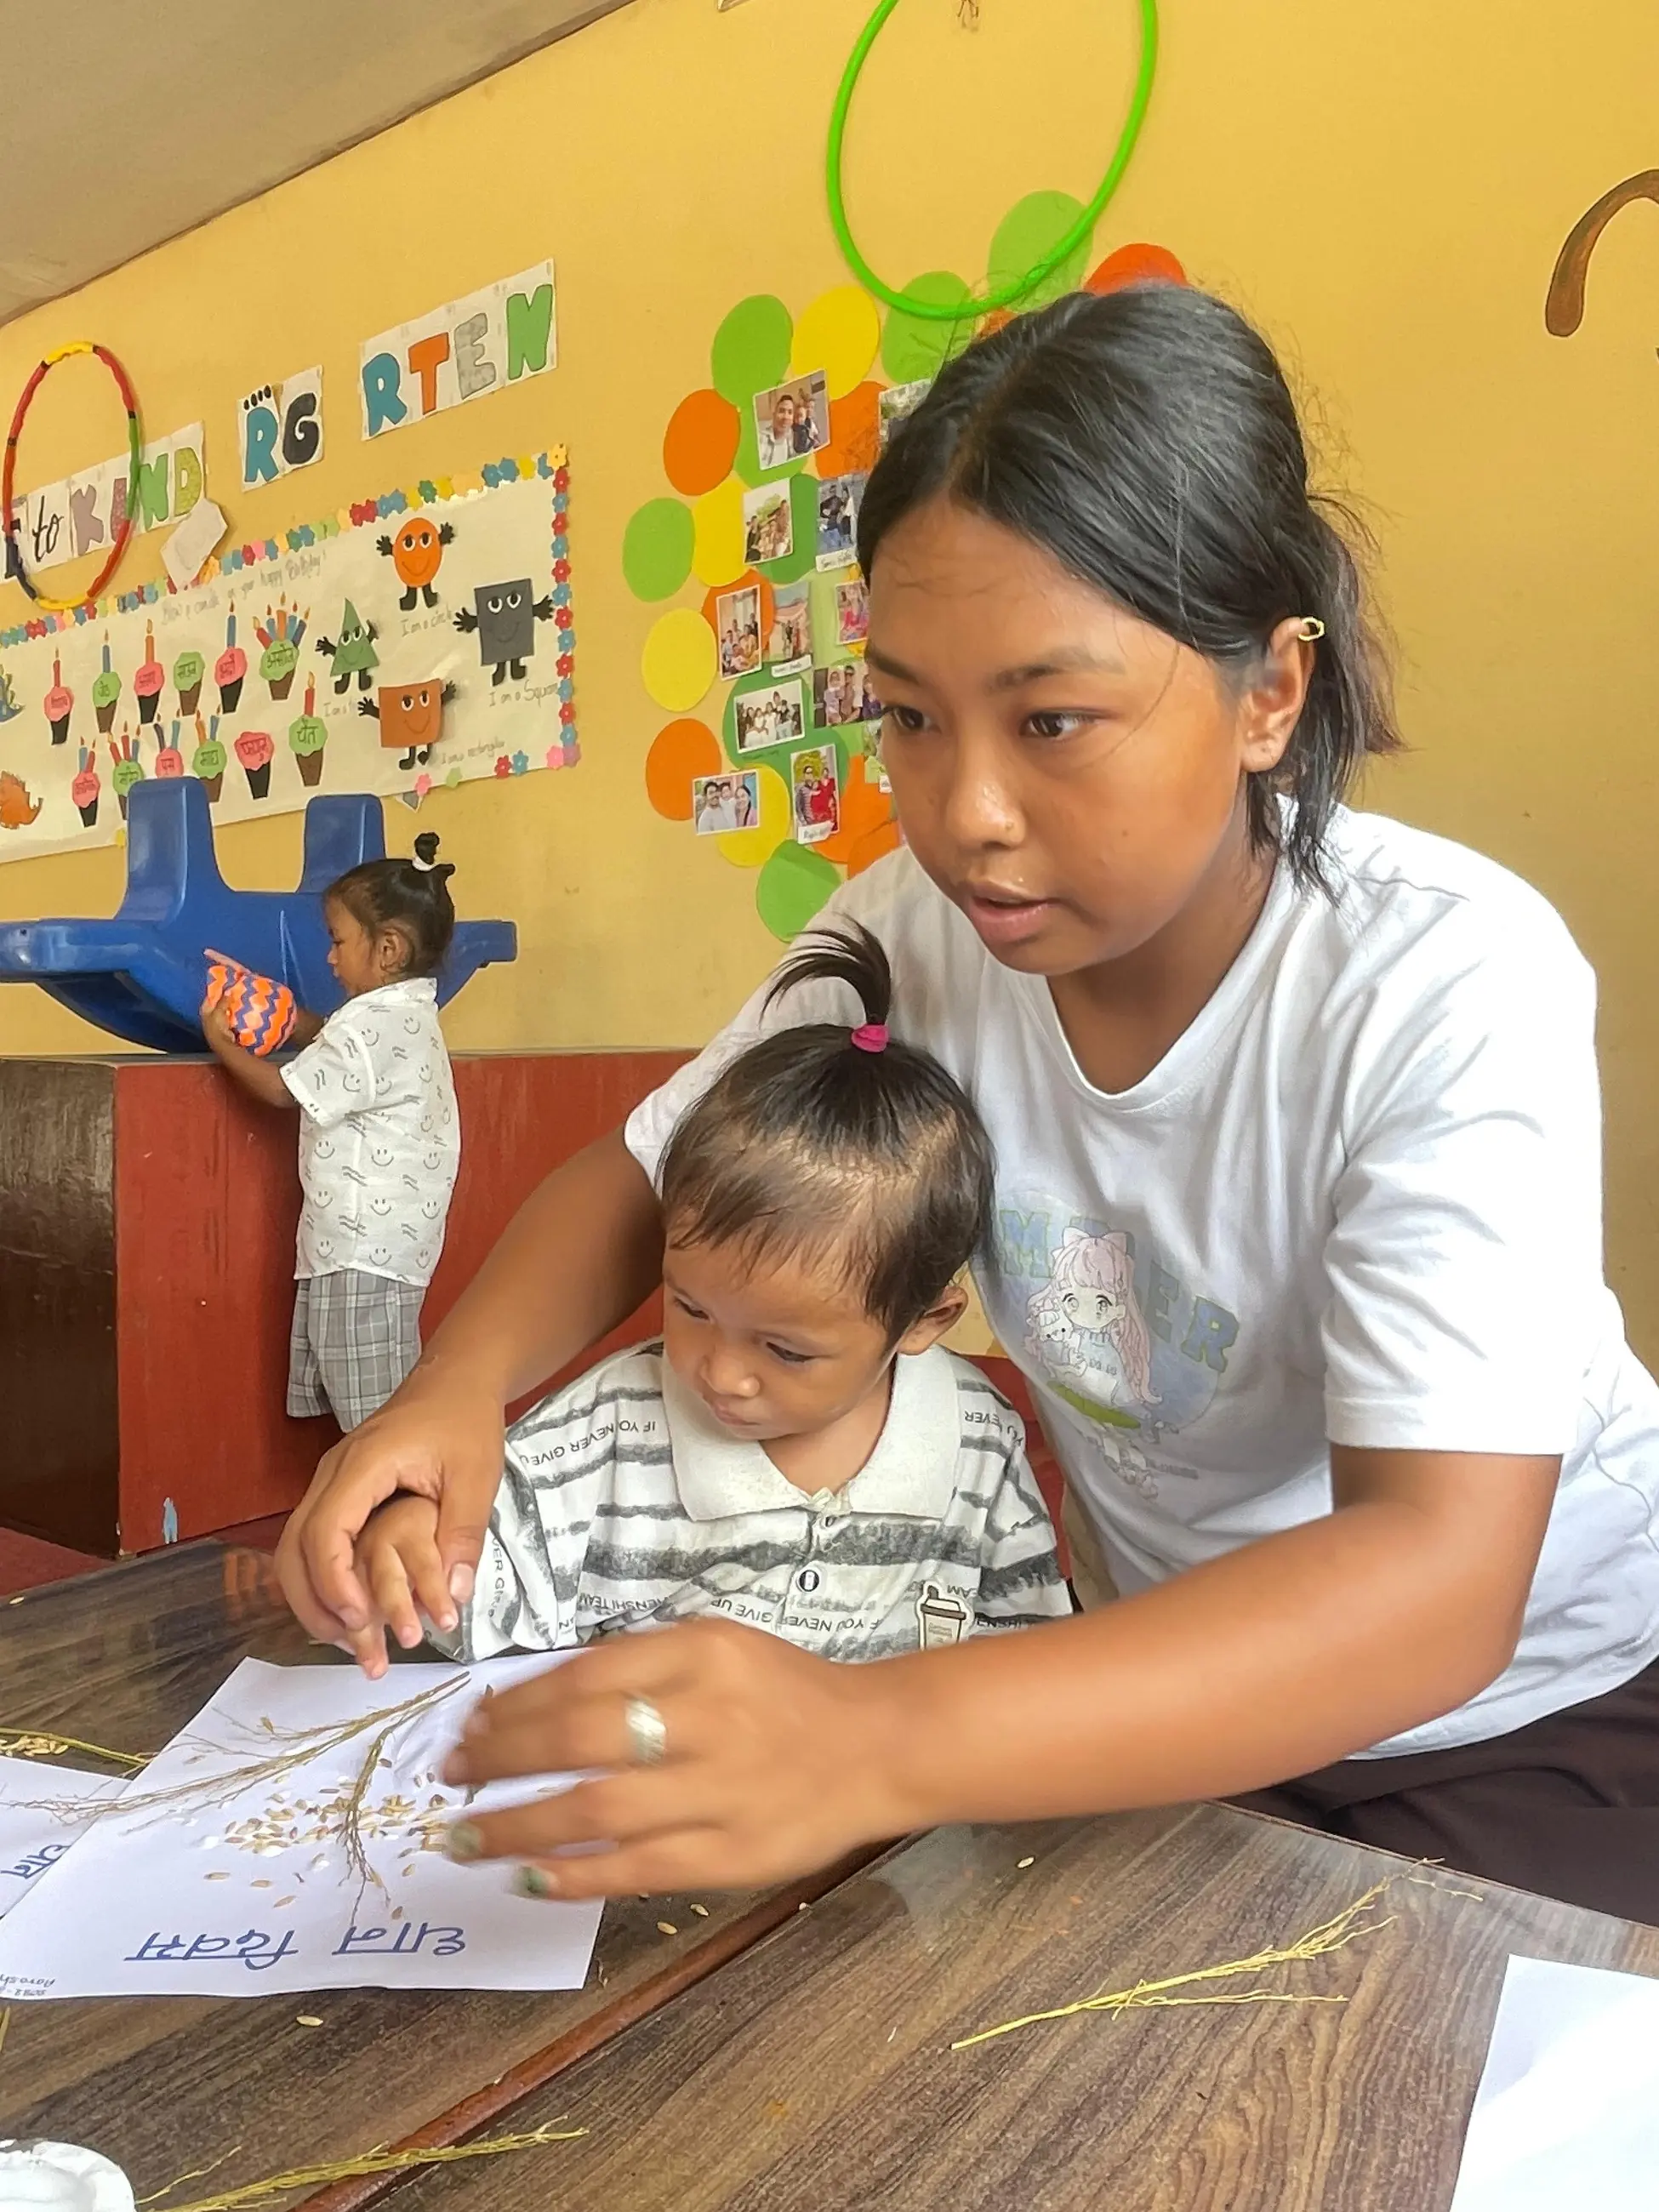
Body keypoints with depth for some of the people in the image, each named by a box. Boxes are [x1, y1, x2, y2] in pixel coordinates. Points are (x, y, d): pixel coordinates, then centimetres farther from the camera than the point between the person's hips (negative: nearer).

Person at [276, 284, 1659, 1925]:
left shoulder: (1445, 986, -28)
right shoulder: (915, 932, -15)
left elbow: (1436, 1579, -36)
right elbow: (639, 1179, -4)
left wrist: (877, 1744, -49)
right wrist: (459, 1384, -24)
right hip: (1181, 1682, 3)